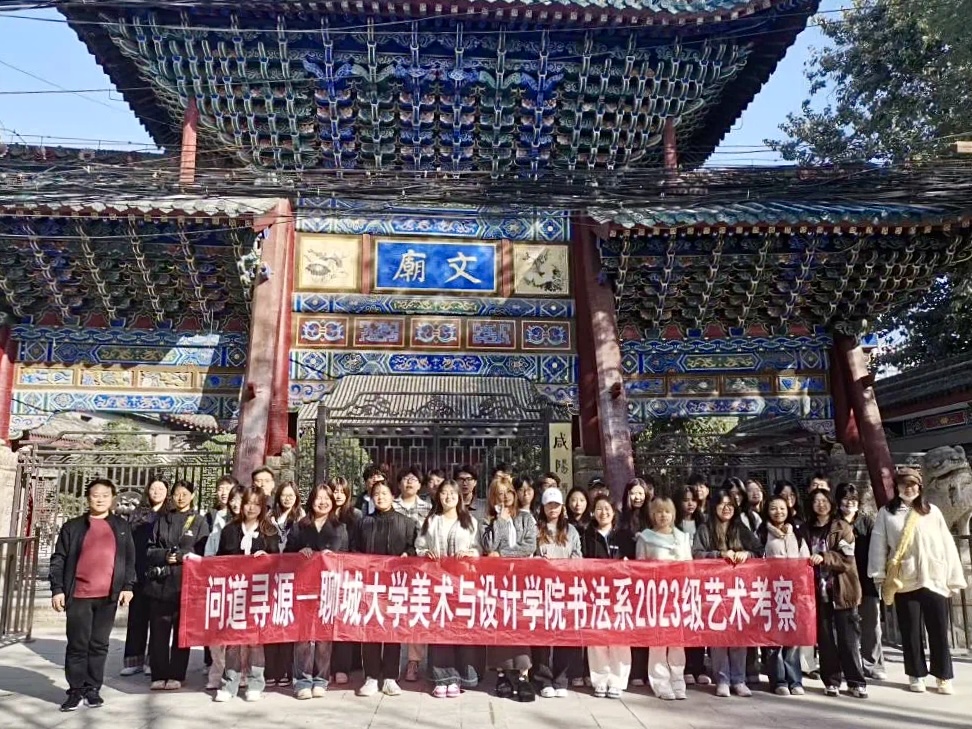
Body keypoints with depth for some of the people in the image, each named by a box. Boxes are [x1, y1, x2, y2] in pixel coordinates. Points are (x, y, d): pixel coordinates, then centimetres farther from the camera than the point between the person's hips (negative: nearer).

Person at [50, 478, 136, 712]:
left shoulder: (121, 526, 10)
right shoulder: (72, 526, 6)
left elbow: (129, 559, 8)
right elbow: (59, 560, 3)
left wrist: (128, 586, -1)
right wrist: (57, 589, -4)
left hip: (109, 596, 1)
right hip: (78, 595, -1)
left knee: (99, 645, 7)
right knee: (77, 645, 2)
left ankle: (93, 689, 16)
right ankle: (76, 691, 12)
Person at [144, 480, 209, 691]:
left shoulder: (199, 521, 6)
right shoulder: (162, 520, 13)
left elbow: (202, 553, 0)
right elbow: (151, 549, 10)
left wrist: (181, 556, -13)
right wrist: (165, 555, -8)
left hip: (186, 582, -2)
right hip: (161, 581, 2)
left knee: (181, 630, 2)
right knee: (159, 629, 1)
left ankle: (176, 675, 10)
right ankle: (159, 675, 10)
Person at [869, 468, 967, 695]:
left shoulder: (932, 511, 5)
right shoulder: (886, 513, 2)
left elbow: (947, 545, 4)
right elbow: (878, 546, 0)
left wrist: (954, 579, 1)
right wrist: (880, 578, -3)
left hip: (934, 581, 1)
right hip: (903, 582, -1)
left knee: (939, 631, 5)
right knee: (911, 631, 7)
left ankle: (944, 677, 18)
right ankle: (916, 675, 19)